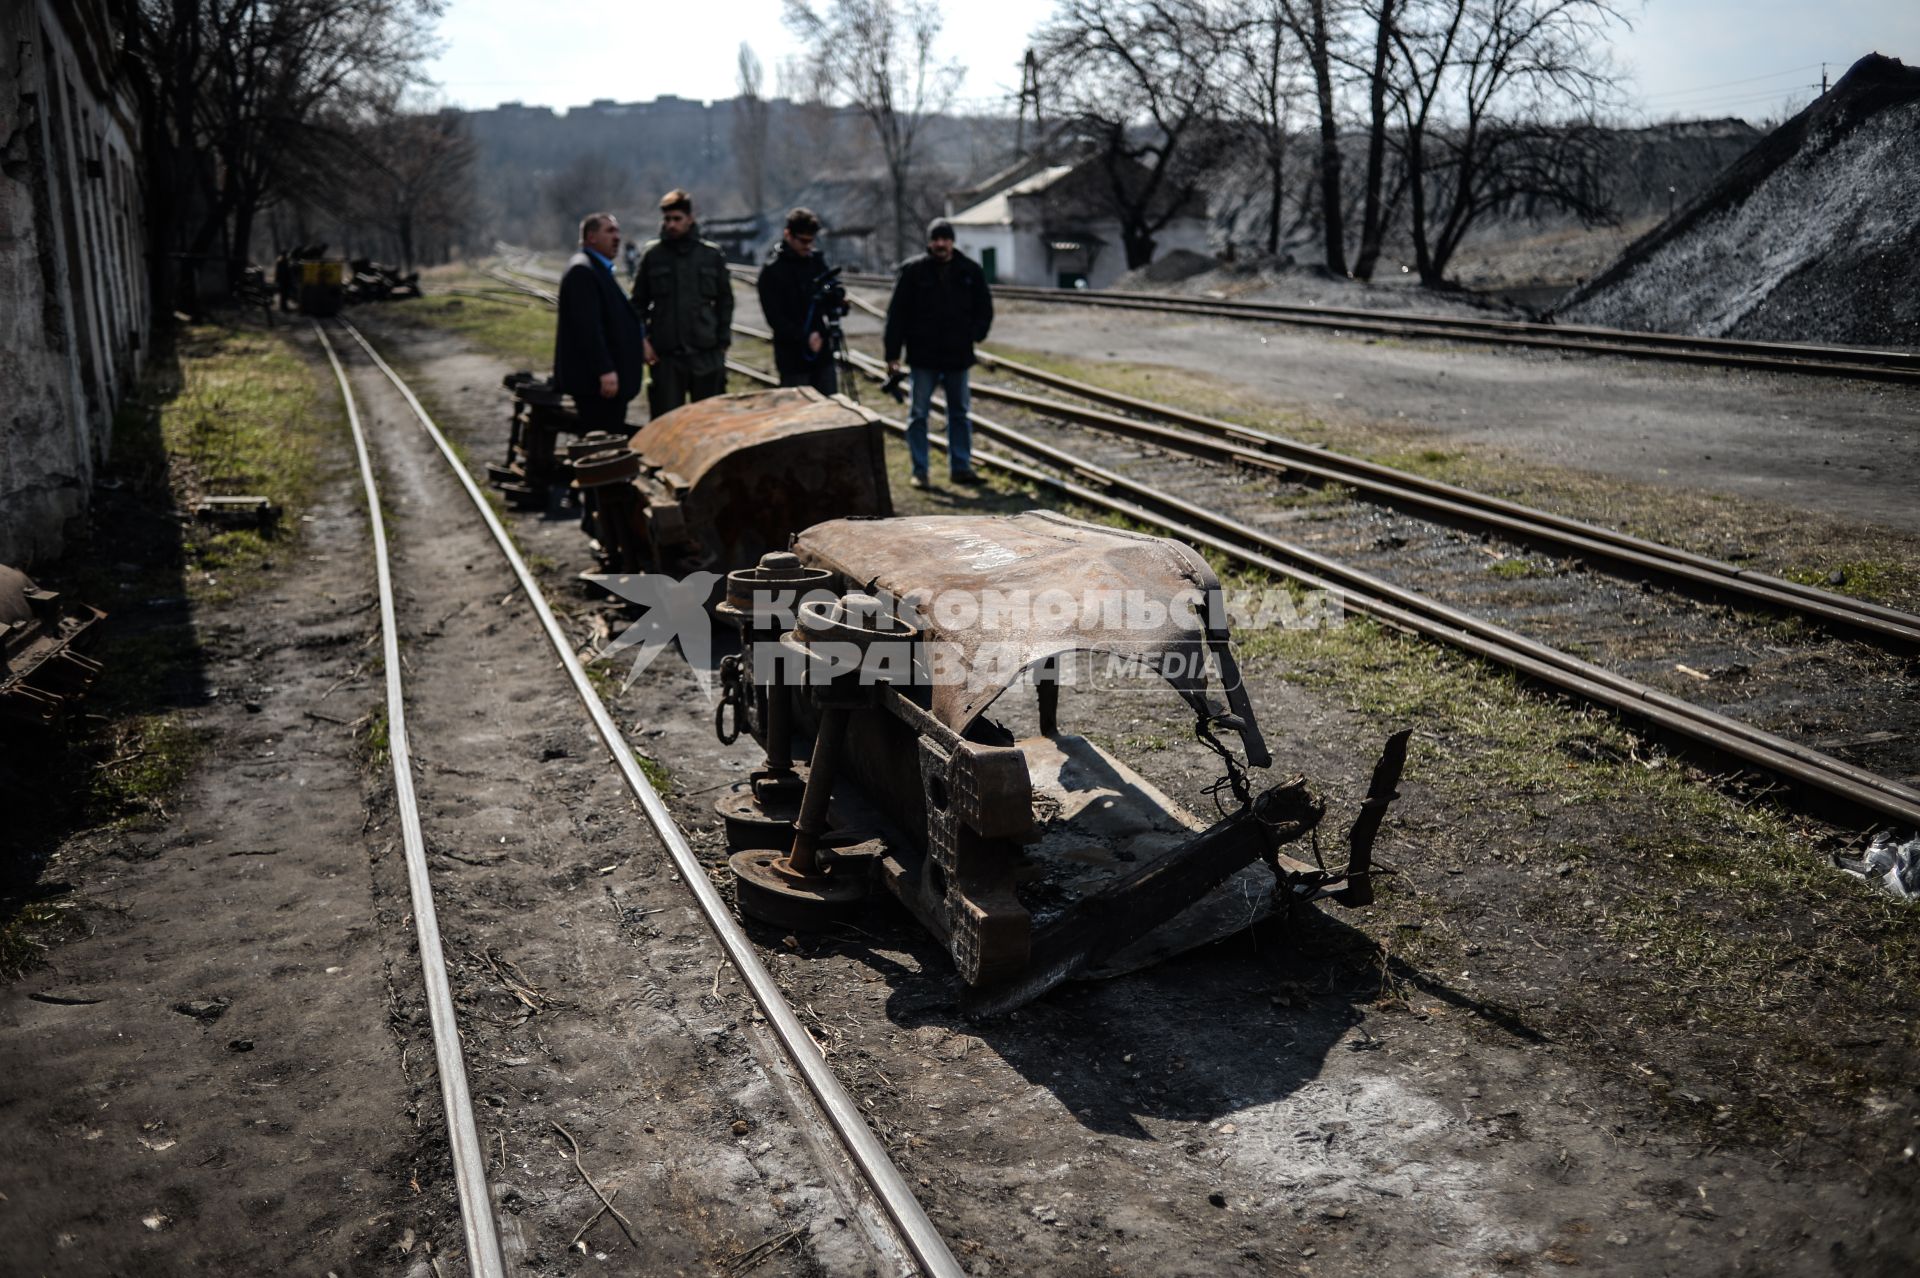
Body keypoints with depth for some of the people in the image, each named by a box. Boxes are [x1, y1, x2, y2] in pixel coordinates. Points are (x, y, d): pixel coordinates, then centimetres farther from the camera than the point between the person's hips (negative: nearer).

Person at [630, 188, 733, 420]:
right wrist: (642, 339, -4)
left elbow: (725, 301, 8)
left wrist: (723, 341, 1)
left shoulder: (712, 255, 4)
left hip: (706, 354, 0)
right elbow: (638, 302, 8)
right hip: (665, 355, 0)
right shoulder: (652, 256, 4)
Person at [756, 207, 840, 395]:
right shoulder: (772, 271, -7)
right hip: (793, 359, -5)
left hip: (822, 352, 5)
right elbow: (775, 318, -11)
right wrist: (804, 337, -22)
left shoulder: (817, 261, 8)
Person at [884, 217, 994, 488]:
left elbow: (984, 308, 14)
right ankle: (919, 471, 9)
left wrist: (975, 334, -2)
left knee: (959, 413, 10)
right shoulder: (913, 271, -4)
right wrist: (892, 353, -8)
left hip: (958, 355, 3)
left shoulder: (970, 270, 3)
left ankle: (961, 467, 20)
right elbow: (896, 313, -4)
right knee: (918, 414, 1)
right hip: (923, 356, -3)